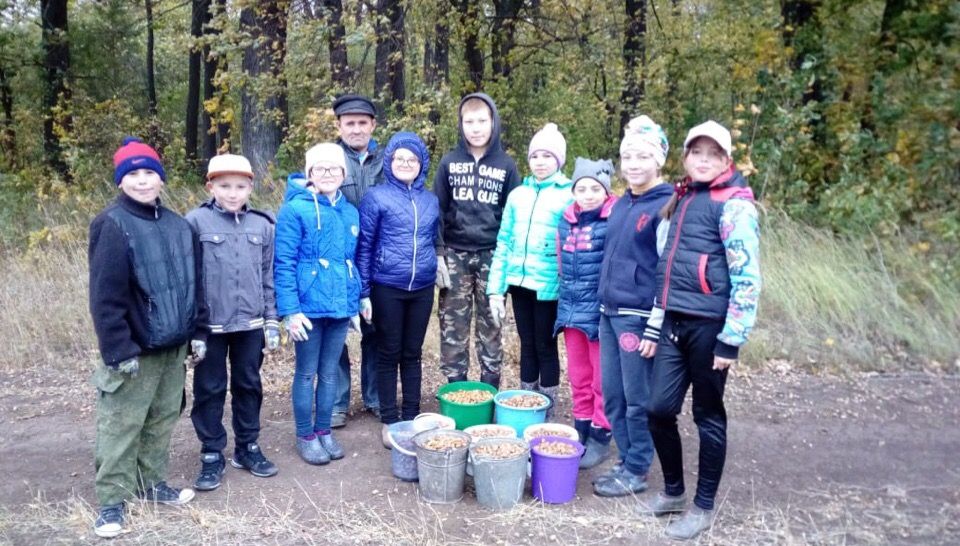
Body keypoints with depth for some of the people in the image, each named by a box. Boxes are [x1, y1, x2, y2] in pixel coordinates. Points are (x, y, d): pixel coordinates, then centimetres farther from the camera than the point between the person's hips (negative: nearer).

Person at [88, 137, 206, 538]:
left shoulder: (178, 225, 8)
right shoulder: (112, 225, -12)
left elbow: (193, 283, 13)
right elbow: (105, 296, -16)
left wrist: (197, 331, 9)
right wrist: (119, 350, -19)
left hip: (173, 346, 6)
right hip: (134, 350, -6)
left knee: (163, 419, 16)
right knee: (121, 425, 3)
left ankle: (151, 483, 32)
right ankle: (111, 501, 15)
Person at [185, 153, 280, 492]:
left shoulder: (262, 225, 3)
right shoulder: (196, 222, -6)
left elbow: (268, 276, 8)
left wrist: (272, 320, 6)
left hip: (250, 323, 3)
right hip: (210, 324, -3)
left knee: (249, 385, 14)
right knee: (210, 389, 8)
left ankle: (248, 448, 29)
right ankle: (212, 455, 20)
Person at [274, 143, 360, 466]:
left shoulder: (350, 212, 7)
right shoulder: (295, 209, -10)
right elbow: (283, 264, -12)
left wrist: (355, 303, 13)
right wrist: (290, 309, -17)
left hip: (340, 306, 5)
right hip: (309, 307, -5)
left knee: (329, 372, 15)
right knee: (307, 373, 8)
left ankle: (324, 431, 29)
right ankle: (305, 436, 22)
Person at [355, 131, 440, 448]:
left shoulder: (431, 200, 8)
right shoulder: (376, 197, -5)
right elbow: (364, 246, -4)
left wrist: (434, 270, 11)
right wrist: (364, 292, -7)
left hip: (422, 289, 4)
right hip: (387, 288, -3)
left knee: (413, 354, 12)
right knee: (389, 354, 7)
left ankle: (411, 417, 23)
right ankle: (389, 421, 17)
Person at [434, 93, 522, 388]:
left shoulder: (506, 165, 4)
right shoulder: (449, 162, 4)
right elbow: (437, 210, 4)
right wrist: (437, 255, -4)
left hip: (491, 256, 0)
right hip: (454, 255, 1)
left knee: (491, 327, 6)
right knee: (452, 328, 4)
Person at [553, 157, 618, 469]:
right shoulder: (567, 221, 8)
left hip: (600, 311, -6)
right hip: (571, 309, 6)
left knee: (602, 379, 6)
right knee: (578, 377, 15)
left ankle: (600, 437, 19)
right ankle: (581, 429, 28)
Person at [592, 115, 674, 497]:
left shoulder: (667, 206, -11)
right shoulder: (621, 204, 12)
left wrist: (655, 328, -16)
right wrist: (605, 305, 17)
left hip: (638, 315, -7)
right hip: (609, 311, 8)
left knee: (638, 398, 4)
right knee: (612, 394, 13)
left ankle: (637, 471, 18)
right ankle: (626, 460, 27)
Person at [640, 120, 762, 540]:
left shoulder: (734, 205, -9)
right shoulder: (681, 199, 14)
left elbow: (747, 277, -13)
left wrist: (732, 339, -16)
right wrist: (657, 322, 17)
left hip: (709, 326, -6)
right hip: (674, 323, 7)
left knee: (708, 415, 7)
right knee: (659, 409, 7)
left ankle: (704, 507, 23)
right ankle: (673, 491, 29)